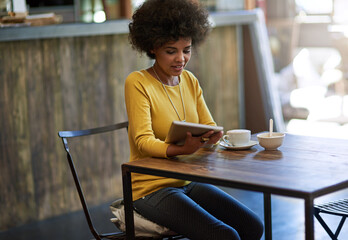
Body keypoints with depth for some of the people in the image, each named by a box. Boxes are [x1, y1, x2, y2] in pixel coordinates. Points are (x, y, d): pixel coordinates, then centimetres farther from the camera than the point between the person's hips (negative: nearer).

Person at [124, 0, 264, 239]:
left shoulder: (190, 81, 9)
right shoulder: (137, 83, -11)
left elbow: (209, 127, 7)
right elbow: (143, 141, -20)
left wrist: (212, 136, -18)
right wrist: (181, 149, -39)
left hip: (190, 181, 7)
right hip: (152, 188, -6)